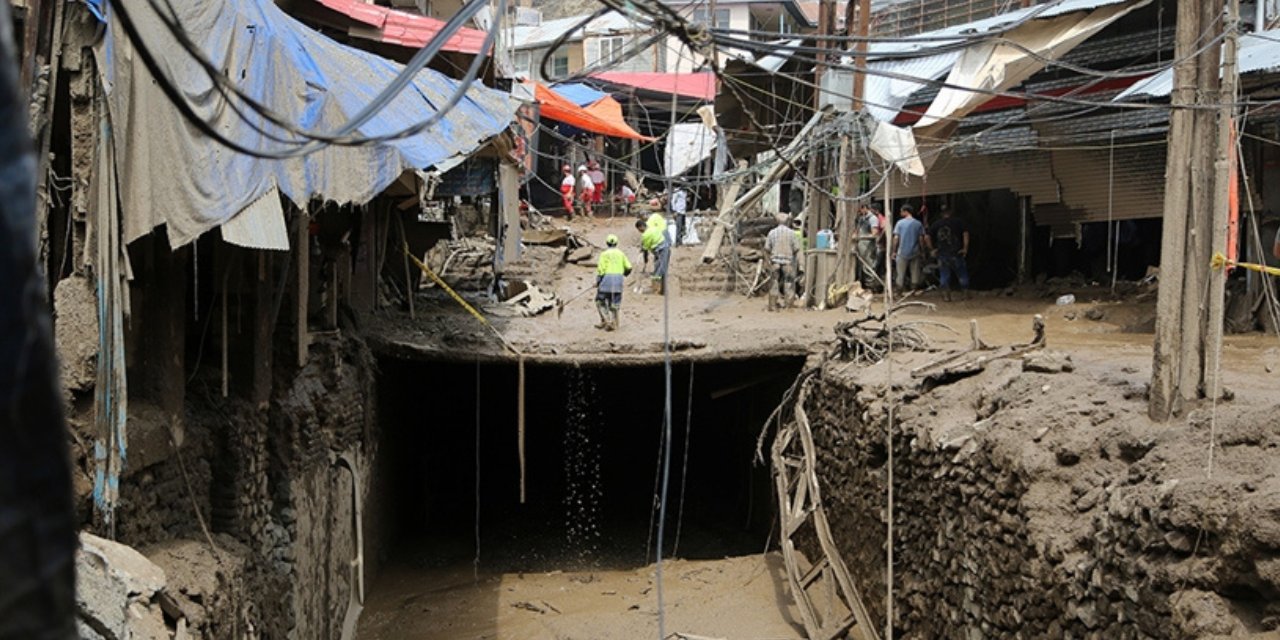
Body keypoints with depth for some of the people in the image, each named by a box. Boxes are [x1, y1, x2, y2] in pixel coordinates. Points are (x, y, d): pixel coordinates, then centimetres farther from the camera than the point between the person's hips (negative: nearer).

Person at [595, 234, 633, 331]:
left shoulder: (605, 254, -5)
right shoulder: (621, 254, 8)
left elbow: (601, 269, -11)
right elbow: (628, 267, 9)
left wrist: (598, 281, -1)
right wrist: (624, 274, 29)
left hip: (607, 279, -4)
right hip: (618, 280, 4)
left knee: (600, 301, 8)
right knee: (614, 303, 12)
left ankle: (606, 320, -5)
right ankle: (614, 324, 12)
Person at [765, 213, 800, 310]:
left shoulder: (772, 232, 1)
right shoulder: (791, 232, -4)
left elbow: (767, 248, 1)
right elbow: (796, 248, -4)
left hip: (775, 261, 2)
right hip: (788, 262, -2)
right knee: (789, 284, 5)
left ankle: (772, 305, 7)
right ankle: (788, 305, 4)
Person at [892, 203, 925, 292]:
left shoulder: (900, 223, -5)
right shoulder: (918, 224, 0)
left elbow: (896, 238, -7)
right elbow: (921, 239, 0)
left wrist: (894, 251, 0)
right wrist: (922, 252, 8)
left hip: (902, 252, -2)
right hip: (915, 252, 2)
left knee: (900, 274, 6)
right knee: (915, 273, 9)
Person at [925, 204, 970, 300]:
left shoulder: (936, 224, 5)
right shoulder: (958, 221, 1)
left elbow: (927, 238, -2)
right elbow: (965, 233, -11)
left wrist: (932, 249, 5)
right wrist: (965, 248, -7)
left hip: (942, 254, 1)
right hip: (956, 253, -1)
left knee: (944, 275, 7)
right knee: (962, 274, 10)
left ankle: (946, 295, 3)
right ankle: (965, 293, 12)